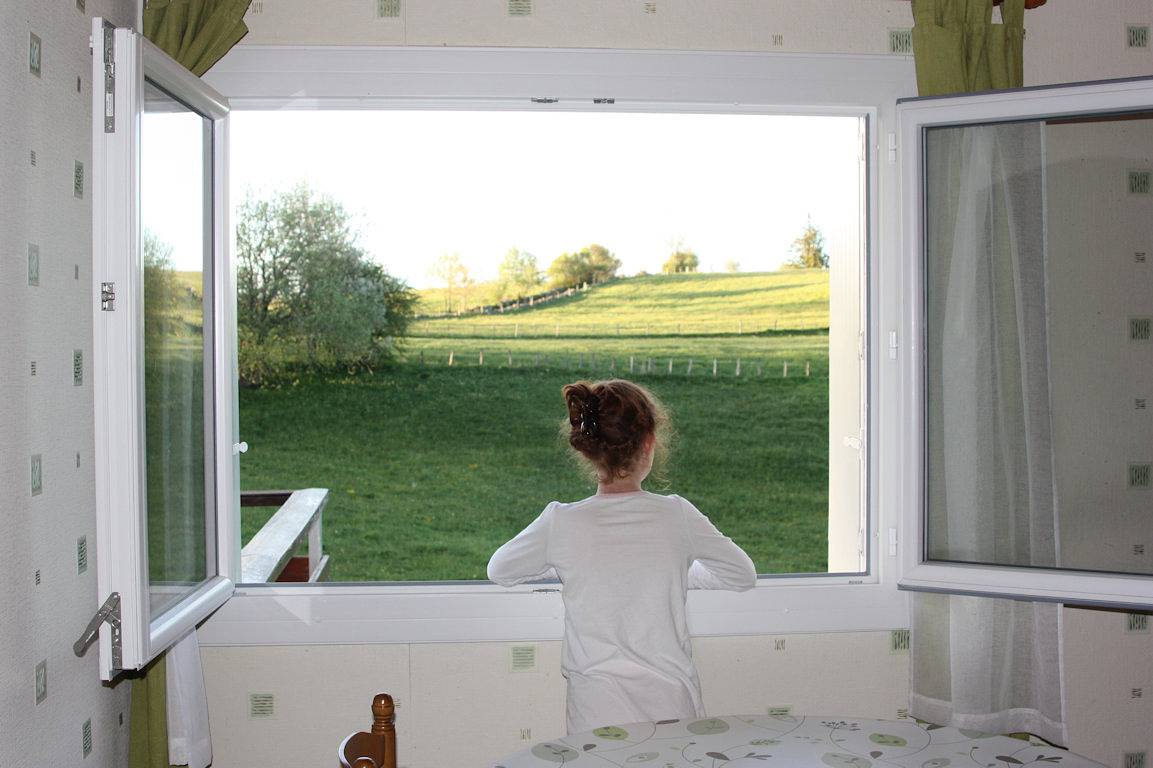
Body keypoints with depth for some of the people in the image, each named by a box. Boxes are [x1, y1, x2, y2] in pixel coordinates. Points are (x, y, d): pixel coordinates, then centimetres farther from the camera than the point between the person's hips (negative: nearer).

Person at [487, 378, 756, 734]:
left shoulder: (561, 523, -5)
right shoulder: (677, 515, -3)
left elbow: (498, 570, 14)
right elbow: (744, 575, 13)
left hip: (596, 715, -1)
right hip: (674, 707, 1)